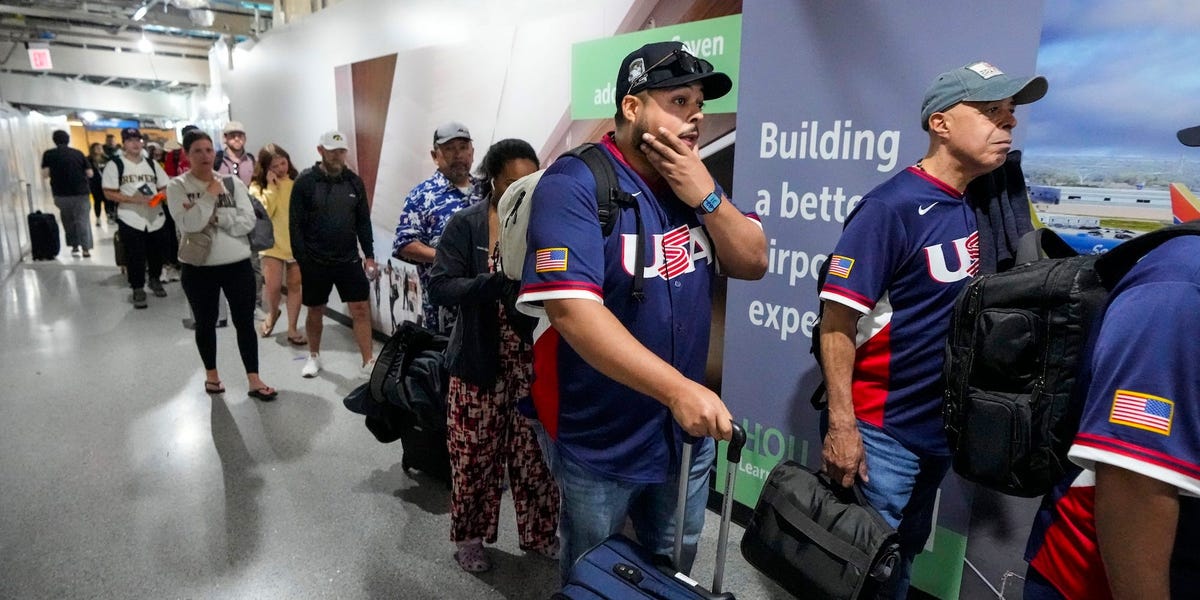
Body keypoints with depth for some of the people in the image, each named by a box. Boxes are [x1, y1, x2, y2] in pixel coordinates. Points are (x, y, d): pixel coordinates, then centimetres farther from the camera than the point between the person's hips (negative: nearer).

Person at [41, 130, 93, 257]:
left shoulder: (49, 154, -1)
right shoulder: (78, 153, 2)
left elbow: (45, 174, -7)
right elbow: (89, 173, 0)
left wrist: (56, 172, 13)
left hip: (61, 194, 0)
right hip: (81, 192, 0)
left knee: (68, 221, 17)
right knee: (82, 220, 1)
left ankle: (75, 247, 20)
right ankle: (86, 248, -8)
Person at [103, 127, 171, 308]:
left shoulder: (151, 164, 11)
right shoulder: (114, 165, -3)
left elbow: (164, 188, 14)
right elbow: (109, 193, -8)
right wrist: (135, 199, -19)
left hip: (156, 217, 4)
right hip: (130, 220, -4)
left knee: (156, 253, 13)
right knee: (135, 257, 0)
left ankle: (155, 280, 36)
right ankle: (138, 289, 12)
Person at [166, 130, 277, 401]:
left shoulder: (233, 182, 0)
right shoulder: (177, 186, -4)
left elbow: (248, 222, -9)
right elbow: (189, 224, -19)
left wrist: (213, 216, -17)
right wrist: (210, 194, -14)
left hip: (238, 265, 1)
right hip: (198, 268, -1)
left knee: (245, 322, 4)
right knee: (205, 323, 15)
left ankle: (254, 381, 12)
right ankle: (212, 375, 34)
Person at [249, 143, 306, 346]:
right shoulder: (258, 186, -2)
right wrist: (271, 187, -17)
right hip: (273, 244, -1)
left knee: (295, 285, 7)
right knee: (272, 286, -8)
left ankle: (292, 328, 18)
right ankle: (272, 314, 26)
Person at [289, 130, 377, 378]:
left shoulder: (354, 181, 4)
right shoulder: (305, 182, -6)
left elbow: (363, 221, 7)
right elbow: (295, 224, -6)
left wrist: (369, 255, 3)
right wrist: (301, 260, -10)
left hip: (349, 260, 2)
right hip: (315, 262, -2)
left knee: (361, 309, -2)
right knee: (315, 311, 13)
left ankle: (368, 362, 5)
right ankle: (314, 357, 33)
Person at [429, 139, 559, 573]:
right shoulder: (465, 224, -5)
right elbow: (439, 287, -13)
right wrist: (498, 283, -28)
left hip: (537, 362, 2)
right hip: (480, 361, -1)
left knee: (536, 452, 12)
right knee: (475, 452, 10)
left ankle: (540, 533, 32)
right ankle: (469, 535, 32)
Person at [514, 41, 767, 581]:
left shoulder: (695, 180, 3)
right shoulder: (574, 184, -20)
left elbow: (753, 264, 0)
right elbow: (572, 309, -31)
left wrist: (706, 197, -17)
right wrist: (678, 389, -36)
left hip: (685, 429, 6)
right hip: (600, 439, -6)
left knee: (676, 570, 27)